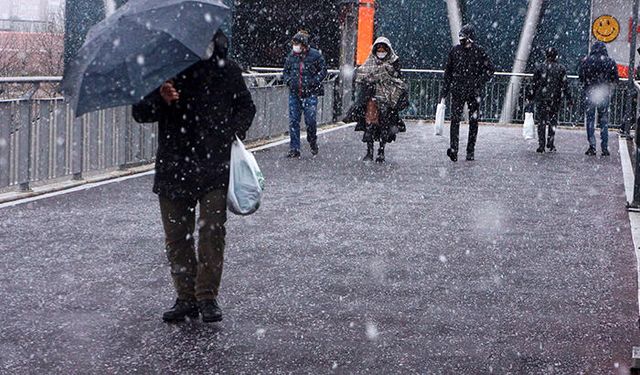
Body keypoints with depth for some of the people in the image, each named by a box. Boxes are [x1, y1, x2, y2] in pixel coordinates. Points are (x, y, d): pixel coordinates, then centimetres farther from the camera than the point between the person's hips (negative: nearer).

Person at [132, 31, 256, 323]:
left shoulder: (226, 70, 7)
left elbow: (245, 107, 18)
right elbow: (140, 113, 5)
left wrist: (234, 132, -2)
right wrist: (161, 100, -17)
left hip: (215, 167, -1)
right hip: (174, 168, 1)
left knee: (212, 232, -7)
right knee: (176, 236, 5)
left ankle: (207, 296, 4)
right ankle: (186, 297, 15)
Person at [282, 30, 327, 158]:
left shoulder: (315, 55, -4)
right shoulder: (291, 55, 7)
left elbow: (323, 70, 2)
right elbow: (285, 71, 18)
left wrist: (314, 81, -11)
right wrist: (288, 80, -2)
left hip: (310, 93, -4)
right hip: (294, 93, 4)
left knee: (310, 120, -5)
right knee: (293, 121, 0)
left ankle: (313, 143, 21)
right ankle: (294, 149, 5)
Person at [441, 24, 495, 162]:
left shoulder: (479, 52, -1)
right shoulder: (455, 51, 6)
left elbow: (490, 69, 5)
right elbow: (448, 72, 12)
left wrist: (480, 83, -8)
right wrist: (444, 93, 10)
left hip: (474, 92, -1)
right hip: (457, 91, 1)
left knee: (473, 121, 4)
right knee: (455, 119, -12)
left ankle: (471, 151, 13)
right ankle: (453, 149, -19)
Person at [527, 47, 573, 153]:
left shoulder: (540, 67, 0)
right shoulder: (561, 68, 0)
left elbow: (534, 84, 1)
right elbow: (565, 85, 0)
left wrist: (530, 96, 10)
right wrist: (569, 99, 6)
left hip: (541, 98, 0)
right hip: (556, 98, 0)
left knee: (542, 121, 3)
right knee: (553, 121, 11)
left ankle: (541, 145, -1)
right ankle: (551, 144, 7)